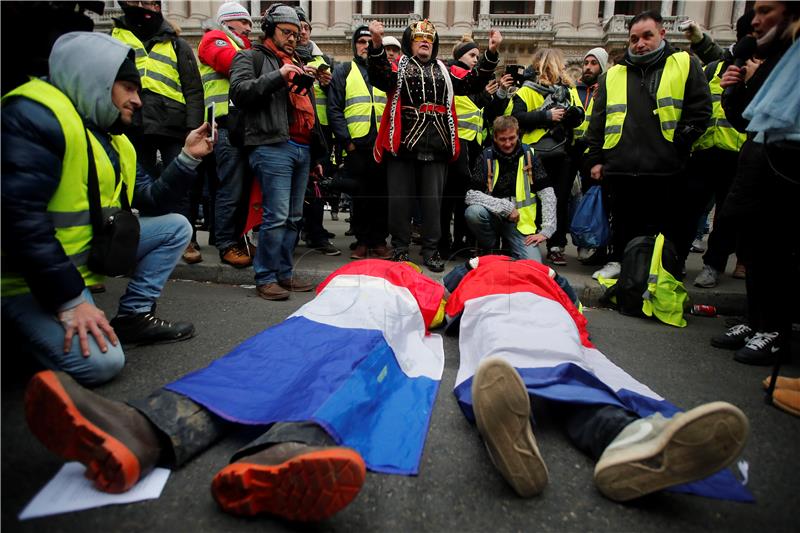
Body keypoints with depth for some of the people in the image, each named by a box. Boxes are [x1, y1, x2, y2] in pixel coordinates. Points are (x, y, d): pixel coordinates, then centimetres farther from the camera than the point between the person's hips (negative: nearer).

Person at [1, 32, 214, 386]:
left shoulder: (112, 137, 9)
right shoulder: (36, 116, -21)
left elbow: (149, 201, 11)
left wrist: (188, 157, -1)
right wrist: (69, 301, -28)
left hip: (87, 250, 9)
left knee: (175, 227, 7)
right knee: (101, 362, -24)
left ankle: (133, 316, 6)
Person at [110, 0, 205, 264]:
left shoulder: (176, 44, 10)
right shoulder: (115, 39, 15)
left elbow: (193, 90, 4)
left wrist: (193, 127, -7)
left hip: (173, 127, -2)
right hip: (135, 127, 3)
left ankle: (187, 241, 5)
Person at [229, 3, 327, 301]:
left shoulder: (298, 65, 29)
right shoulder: (251, 57, 9)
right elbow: (239, 90, -10)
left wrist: (316, 154, 24)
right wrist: (278, 76, -15)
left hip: (303, 149, 7)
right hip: (273, 147, -7)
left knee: (293, 217, 7)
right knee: (276, 216, -12)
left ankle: (285, 273, 15)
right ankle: (265, 278, -3)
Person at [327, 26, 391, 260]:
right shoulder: (342, 72, 10)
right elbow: (334, 109, 2)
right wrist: (346, 140, -8)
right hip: (356, 146, -2)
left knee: (381, 195, 4)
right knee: (359, 196, 2)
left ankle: (379, 241, 12)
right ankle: (362, 241, 11)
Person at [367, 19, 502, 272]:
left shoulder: (444, 71, 19)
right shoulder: (398, 66, 8)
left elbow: (473, 83, 12)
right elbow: (379, 78, -12)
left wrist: (491, 53, 0)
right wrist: (377, 44, -27)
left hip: (436, 147, 3)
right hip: (403, 145, -2)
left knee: (433, 200, 6)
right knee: (400, 200, 2)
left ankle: (430, 250, 16)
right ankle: (400, 249, 15)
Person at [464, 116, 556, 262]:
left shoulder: (529, 155, -1)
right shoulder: (486, 157, -4)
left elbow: (548, 195, -3)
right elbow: (471, 195, -15)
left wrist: (546, 230, -12)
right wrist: (506, 207, -19)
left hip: (520, 222, 1)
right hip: (493, 216, 0)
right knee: (473, 212, -33)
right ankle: (488, 249, -4)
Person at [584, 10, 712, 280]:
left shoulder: (685, 65, 8)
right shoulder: (613, 74, 15)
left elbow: (699, 110, 3)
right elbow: (598, 121, 13)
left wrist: (677, 145, -7)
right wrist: (595, 158, 7)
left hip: (666, 169, -2)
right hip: (620, 168, 2)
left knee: (665, 225, 5)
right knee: (623, 221, 13)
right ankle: (618, 260, 29)